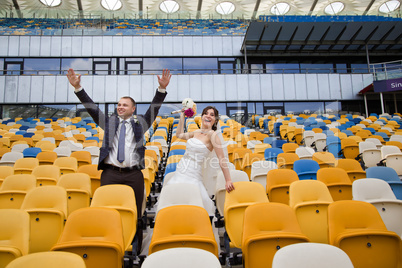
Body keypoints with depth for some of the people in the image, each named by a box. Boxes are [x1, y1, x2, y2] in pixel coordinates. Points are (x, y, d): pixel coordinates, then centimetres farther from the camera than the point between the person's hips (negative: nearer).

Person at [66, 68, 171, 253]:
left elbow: (154, 108, 1)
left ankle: (135, 248, 16)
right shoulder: (109, 122, 13)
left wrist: (162, 89, -13)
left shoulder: (140, 124, 11)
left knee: (135, 213, 4)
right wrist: (77, 88, -2)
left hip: (134, 174, 0)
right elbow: (91, 107, 7)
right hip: (110, 173, 1)